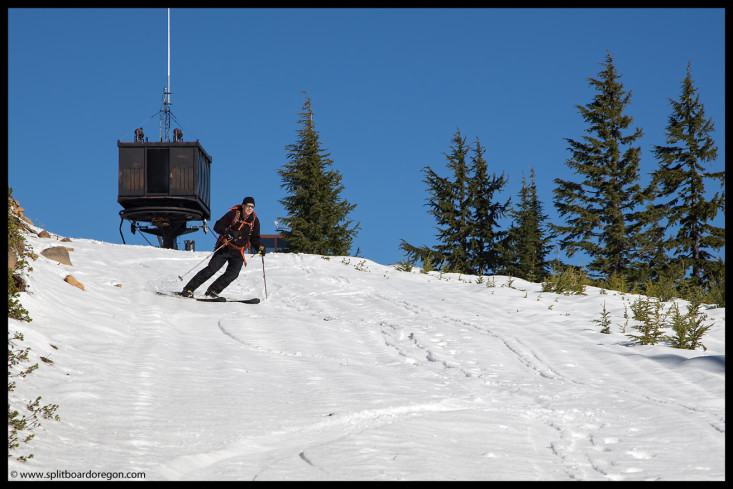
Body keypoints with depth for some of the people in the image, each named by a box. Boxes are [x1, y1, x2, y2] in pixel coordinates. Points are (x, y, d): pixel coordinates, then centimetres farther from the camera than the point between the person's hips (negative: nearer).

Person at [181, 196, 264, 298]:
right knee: (212, 269, -14)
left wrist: (259, 247, -7)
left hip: (238, 252, 4)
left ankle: (213, 291, -10)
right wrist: (229, 232, -25)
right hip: (225, 248, -4)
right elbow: (217, 226, -8)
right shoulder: (234, 214, -7)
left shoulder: (254, 220, 4)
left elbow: (254, 238, 13)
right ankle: (189, 289, -10)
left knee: (233, 273, -18)